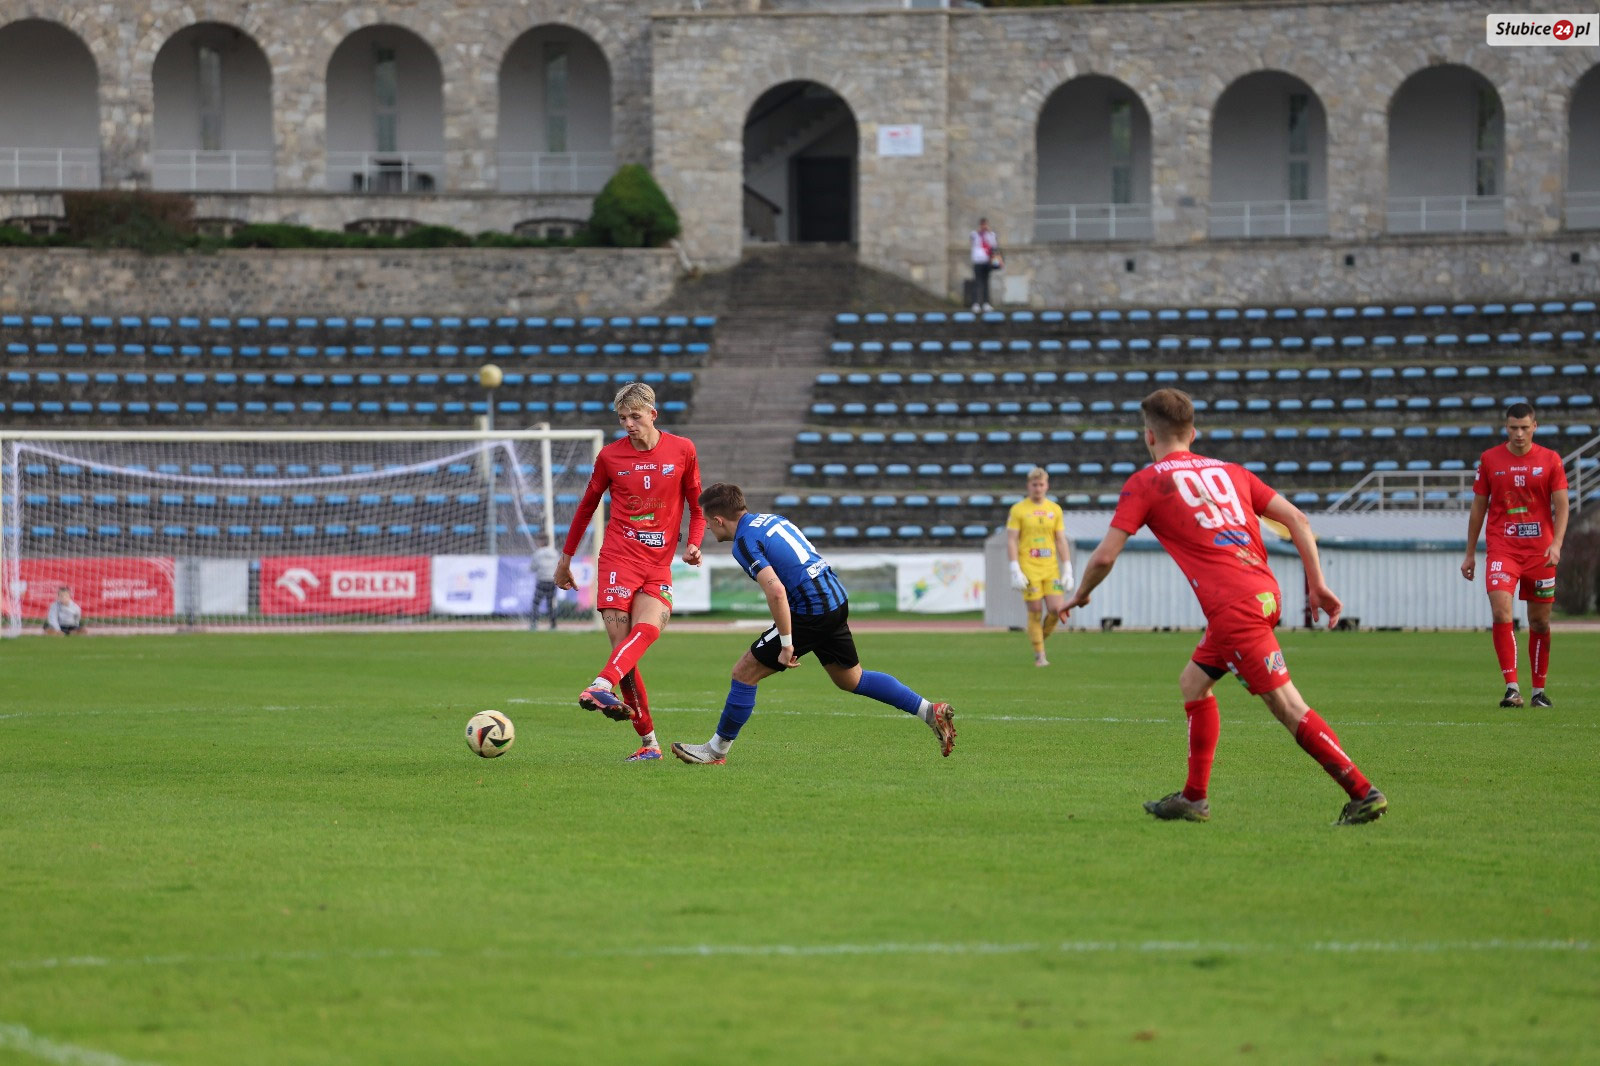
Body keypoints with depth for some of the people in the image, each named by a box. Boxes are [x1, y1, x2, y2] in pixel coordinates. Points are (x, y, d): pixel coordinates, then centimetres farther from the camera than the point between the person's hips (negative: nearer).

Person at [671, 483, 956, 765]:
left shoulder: (745, 542, -13)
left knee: (745, 672, 0)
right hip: (836, 600, 9)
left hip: (811, 612, -9)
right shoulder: (771, 519, 15)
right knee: (852, 679, 24)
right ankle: (932, 712, 21)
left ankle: (716, 750, 8)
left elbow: (776, 592, -25)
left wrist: (786, 644, -19)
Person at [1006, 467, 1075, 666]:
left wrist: (1067, 570, 4)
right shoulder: (1018, 510, 1)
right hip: (1029, 568, -3)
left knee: (1056, 609, -8)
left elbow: (1061, 541, 12)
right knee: (1035, 612, -5)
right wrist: (1015, 571, -12)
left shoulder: (1055, 509, 11)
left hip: (1051, 568, 3)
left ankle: (1041, 637, 19)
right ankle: (1039, 655, 3)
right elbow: (1011, 541, -3)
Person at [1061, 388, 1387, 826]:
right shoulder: (1229, 471, 21)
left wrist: (1080, 595, 21)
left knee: (1287, 706, -7)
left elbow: (1105, 556, 2)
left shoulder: (1145, 483, 5)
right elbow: (1296, 519, 14)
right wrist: (1317, 584, 15)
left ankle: (1364, 793, -12)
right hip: (1264, 592, 7)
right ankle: (1193, 799, 22)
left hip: (1232, 605, -7)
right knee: (1193, 682, 22)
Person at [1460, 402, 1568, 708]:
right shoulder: (1490, 460, 4)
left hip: (1539, 552, 1)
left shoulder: (1550, 460, 2)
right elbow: (1478, 508, 10)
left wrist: (1556, 544, -15)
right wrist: (1470, 554, 10)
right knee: (1501, 612, -18)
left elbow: (1561, 506, 0)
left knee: (1540, 622, 6)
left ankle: (1539, 691, 19)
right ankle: (1512, 688, -19)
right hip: (1501, 550, 0)